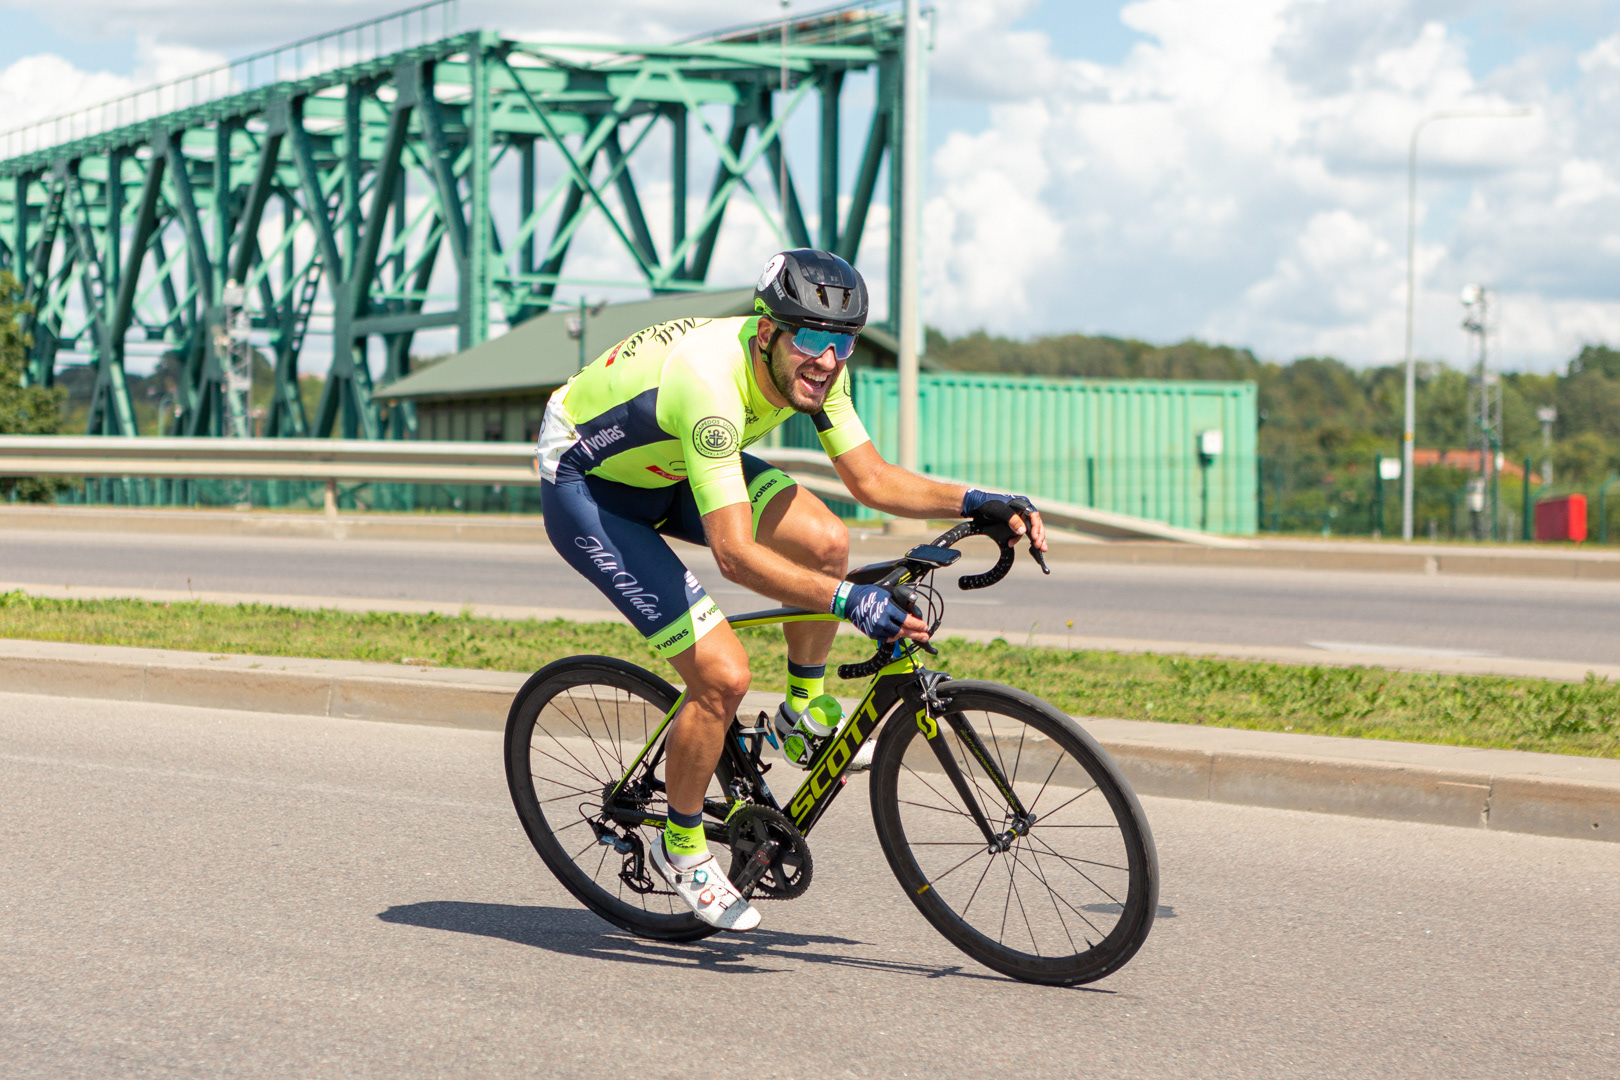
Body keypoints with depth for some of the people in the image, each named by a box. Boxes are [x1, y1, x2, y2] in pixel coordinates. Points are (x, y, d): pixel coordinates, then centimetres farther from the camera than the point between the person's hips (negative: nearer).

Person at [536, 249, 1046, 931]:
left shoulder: (813, 366, -13)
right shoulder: (711, 381, -38)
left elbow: (872, 480, -5)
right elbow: (735, 554, -41)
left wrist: (977, 504, -18)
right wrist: (848, 601, -49)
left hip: (667, 467, 7)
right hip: (586, 490, -7)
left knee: (823, 542, -16)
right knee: (723, 676, -17)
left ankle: (803, 715, 8)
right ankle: (682, 848, 7)